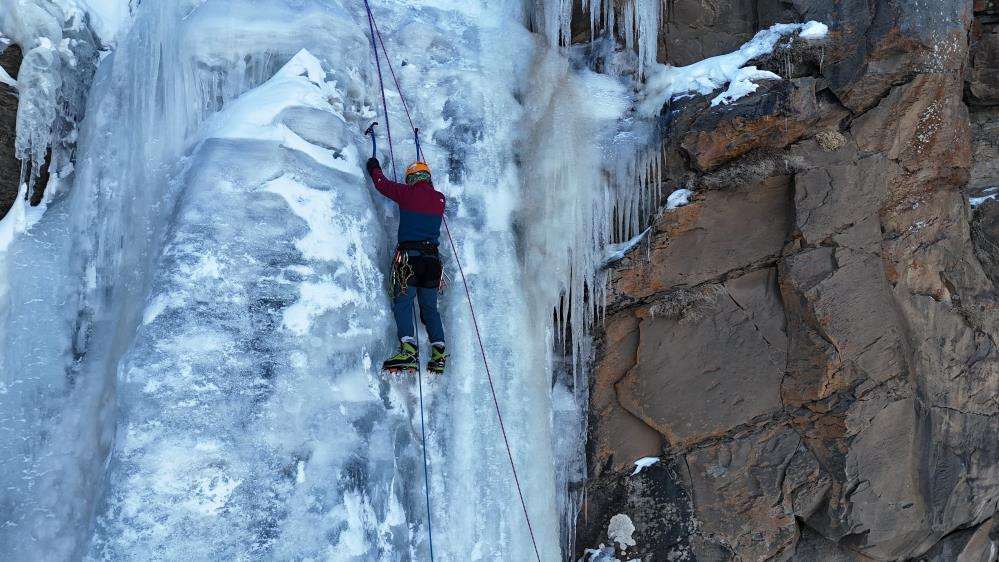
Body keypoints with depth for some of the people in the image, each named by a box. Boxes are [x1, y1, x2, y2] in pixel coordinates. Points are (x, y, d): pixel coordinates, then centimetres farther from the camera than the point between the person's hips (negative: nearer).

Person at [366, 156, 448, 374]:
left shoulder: (408, 193, 0)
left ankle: (409, 350, -25)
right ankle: (439, 353, 2)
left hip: (409, 255, -5)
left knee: (402, 303, -7)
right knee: (430, 307, 12)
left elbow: (382, 184, 14)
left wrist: (374, 168, 34)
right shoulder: (439, 198, 12)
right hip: (433, 257, 5)